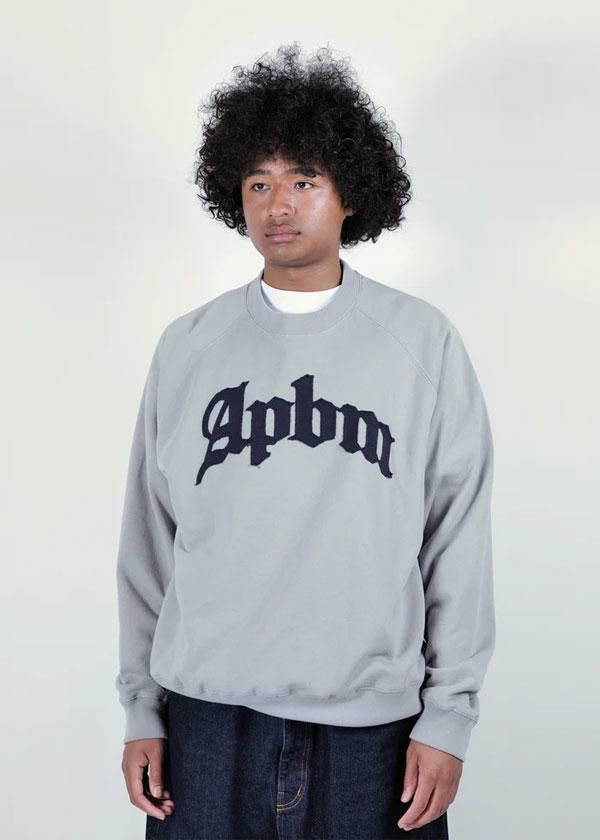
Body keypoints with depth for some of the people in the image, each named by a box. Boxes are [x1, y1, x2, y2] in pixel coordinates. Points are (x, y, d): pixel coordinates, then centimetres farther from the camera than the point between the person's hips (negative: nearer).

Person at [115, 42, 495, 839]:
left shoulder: (423, 341, -1)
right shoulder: (187, 347, 4)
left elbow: (460, 540, 0)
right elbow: (149, 542, 7)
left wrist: (450, 713, -2)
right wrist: (142, 707, 6)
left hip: (373, 725, -1)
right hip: (207, 720, 2)